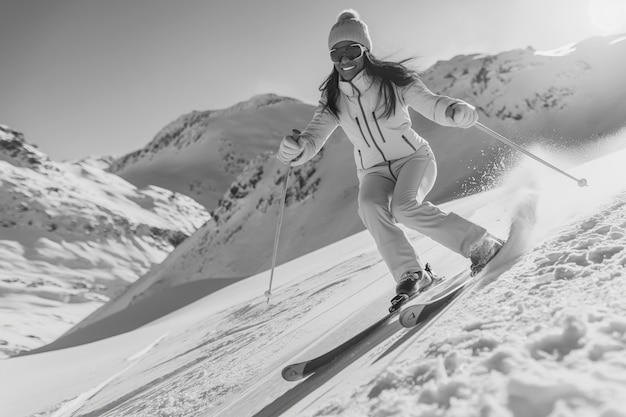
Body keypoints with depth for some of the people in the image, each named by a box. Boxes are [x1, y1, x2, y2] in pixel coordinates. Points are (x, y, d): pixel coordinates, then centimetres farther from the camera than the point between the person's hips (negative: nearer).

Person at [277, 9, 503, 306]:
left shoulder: (392, 80, -8)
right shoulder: (333, 101, 0)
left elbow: (431, 104, -16)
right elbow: (311, 140, -9)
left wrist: (455, 110, -40)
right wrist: (293, 149, -33)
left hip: (414, 158, -2)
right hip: (374, 172, 3)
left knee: (404, 207, -31)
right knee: (370, 206, -30)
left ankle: (482, 246, -18)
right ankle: (411, 274, -20)